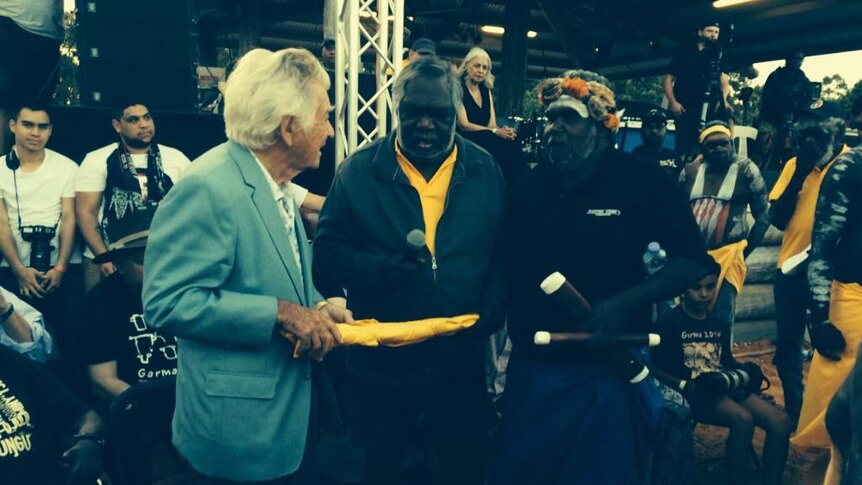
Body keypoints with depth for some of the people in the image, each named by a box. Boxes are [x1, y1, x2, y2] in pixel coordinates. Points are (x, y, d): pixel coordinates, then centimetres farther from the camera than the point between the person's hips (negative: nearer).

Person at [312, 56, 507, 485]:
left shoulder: (485, 172, 3)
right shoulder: (359, 170, -3)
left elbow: (505, 253, 6)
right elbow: (326, 254, -4)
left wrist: (490, 313, -10)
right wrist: (377, 268, -24)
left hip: (460, 360, 2)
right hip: (380, 361, -1)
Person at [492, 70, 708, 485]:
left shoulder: (643, 183, -7)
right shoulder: (527, 189, 5)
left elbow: (691, 261, -7)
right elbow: (507, 268, 10)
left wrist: (624, 303, -20)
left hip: (609, 371, -3)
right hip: (530, 370, 4)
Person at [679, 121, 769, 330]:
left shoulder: (746, 170, 0)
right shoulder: (690, 171, 9)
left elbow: (763, 217, 3)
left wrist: (744, 251, 1)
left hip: (728, 254, -3)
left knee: (721, 318, -3)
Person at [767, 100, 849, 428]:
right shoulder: (794, 165, 7)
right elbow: (777, 218, 0)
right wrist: (801, 171, -8)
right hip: (791, 269, 5)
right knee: (787, 350, 14)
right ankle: (793, 413, 32)